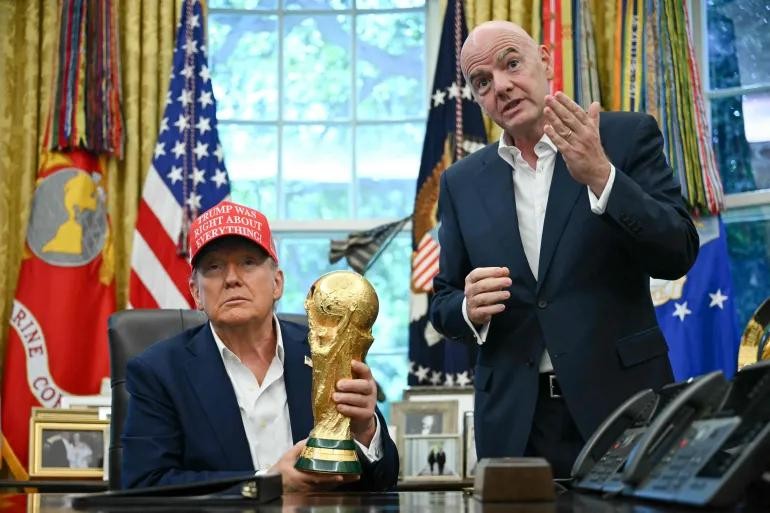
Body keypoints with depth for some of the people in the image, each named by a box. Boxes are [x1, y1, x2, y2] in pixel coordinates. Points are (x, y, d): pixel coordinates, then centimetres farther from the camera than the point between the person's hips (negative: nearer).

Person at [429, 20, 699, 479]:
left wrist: (600, 176, -23)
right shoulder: (463, 181, 9)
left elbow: (678, 253, -10)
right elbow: (444, 304, 11)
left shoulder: (627, 136, 0)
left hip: (622, 404, -2)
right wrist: (470, 308, -12)